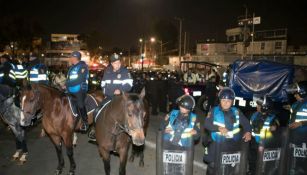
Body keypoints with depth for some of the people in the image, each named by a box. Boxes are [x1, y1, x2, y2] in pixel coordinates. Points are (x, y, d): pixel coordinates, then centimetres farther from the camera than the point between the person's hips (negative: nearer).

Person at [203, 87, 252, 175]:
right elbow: (206, 124, -13)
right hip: (216, 145, -2)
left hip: (233, 145, 2)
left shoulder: (236, 112, 4)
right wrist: (218, 128, -28)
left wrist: (248, 132, -14)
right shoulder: (214, 111, -4)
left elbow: (246, 123, 6)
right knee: (212, 166, 6)